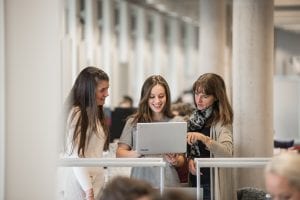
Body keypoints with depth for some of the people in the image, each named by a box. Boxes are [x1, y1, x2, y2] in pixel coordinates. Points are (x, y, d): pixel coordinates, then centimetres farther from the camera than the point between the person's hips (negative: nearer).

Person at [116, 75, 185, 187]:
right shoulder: (133, 122, 6)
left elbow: (182, 160, 12)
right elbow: (119, 154, 4)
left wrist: (175, 161, -10)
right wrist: (138, 153, -14)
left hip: (169, 184, 0)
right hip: (141, 183, 0)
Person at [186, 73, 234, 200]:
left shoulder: (220, 121, -11)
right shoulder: (194, 118, 9)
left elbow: (227, 152, -27)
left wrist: (203, 138, -40)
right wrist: (190, 159, -3)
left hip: (212, 184, -6)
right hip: (194, 181, 6)